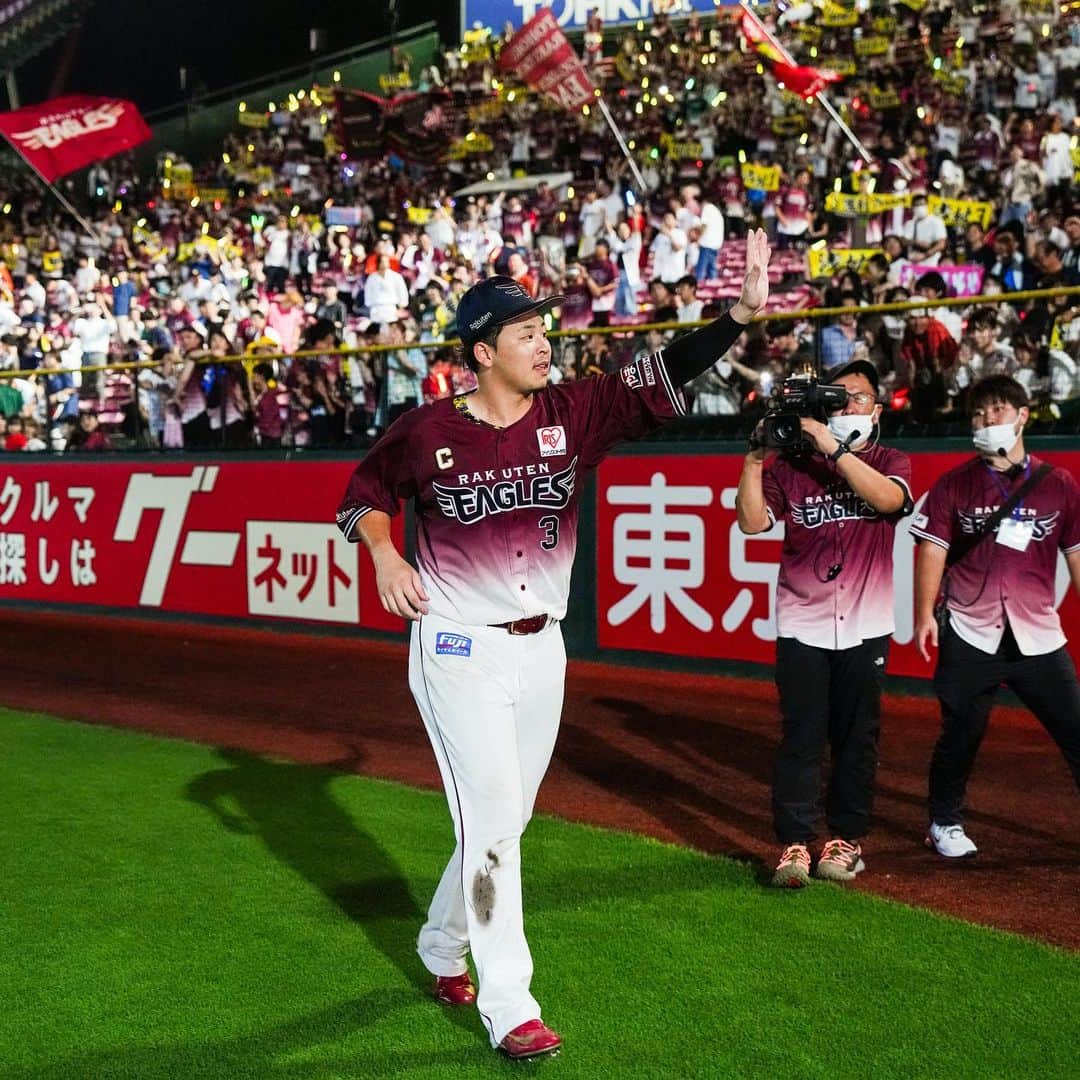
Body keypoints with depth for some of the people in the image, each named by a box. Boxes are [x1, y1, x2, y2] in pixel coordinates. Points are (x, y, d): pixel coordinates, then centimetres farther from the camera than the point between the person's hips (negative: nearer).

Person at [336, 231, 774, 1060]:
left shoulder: (573, 414, -3)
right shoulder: (427, 433, -9)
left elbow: (663, 380, -13)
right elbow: (366, 491, 6)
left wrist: (742, 312, -24)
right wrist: (384, 554, -13)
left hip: (541, 650, 5)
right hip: (459, 652, -4)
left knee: (504, 819, 16)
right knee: (492, 817, -6)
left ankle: (443, 946, 40)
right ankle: (508, 1006, 3)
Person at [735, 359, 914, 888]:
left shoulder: (889, 463, 7)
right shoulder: (790, 468, 5)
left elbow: (887, 498, -17)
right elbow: (752, 521, -7)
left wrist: (832, 447, -21)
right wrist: (755, 458, -15)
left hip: (865, 629, 1)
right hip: (802, 627, -1)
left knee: (856, 739, 7)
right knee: (801, 737, -2)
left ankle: (846, 838, 19)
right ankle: (794, 843, 3)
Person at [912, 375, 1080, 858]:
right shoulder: (954, 485, 5)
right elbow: (933, 550, 0)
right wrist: (925, 613, -11)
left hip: (1039, 637, 1)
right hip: (970, 636, -1)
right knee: (960, 735, 5)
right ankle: (945, 823, 25)